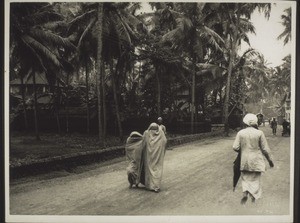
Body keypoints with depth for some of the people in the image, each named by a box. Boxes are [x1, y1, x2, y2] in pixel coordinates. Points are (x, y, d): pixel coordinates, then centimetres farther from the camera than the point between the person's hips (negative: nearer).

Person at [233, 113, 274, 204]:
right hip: (256, 161, -1)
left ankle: (245, 192, -6)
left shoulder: (240, 133, -6)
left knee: (245, 178, 16)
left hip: (244, 161, 1)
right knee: (255, 180, 12)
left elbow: (235, 147, -7)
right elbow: (265, 149, -6)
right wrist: (270, 160, 8)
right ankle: (253, 197, 13)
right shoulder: (259, 133, -10)